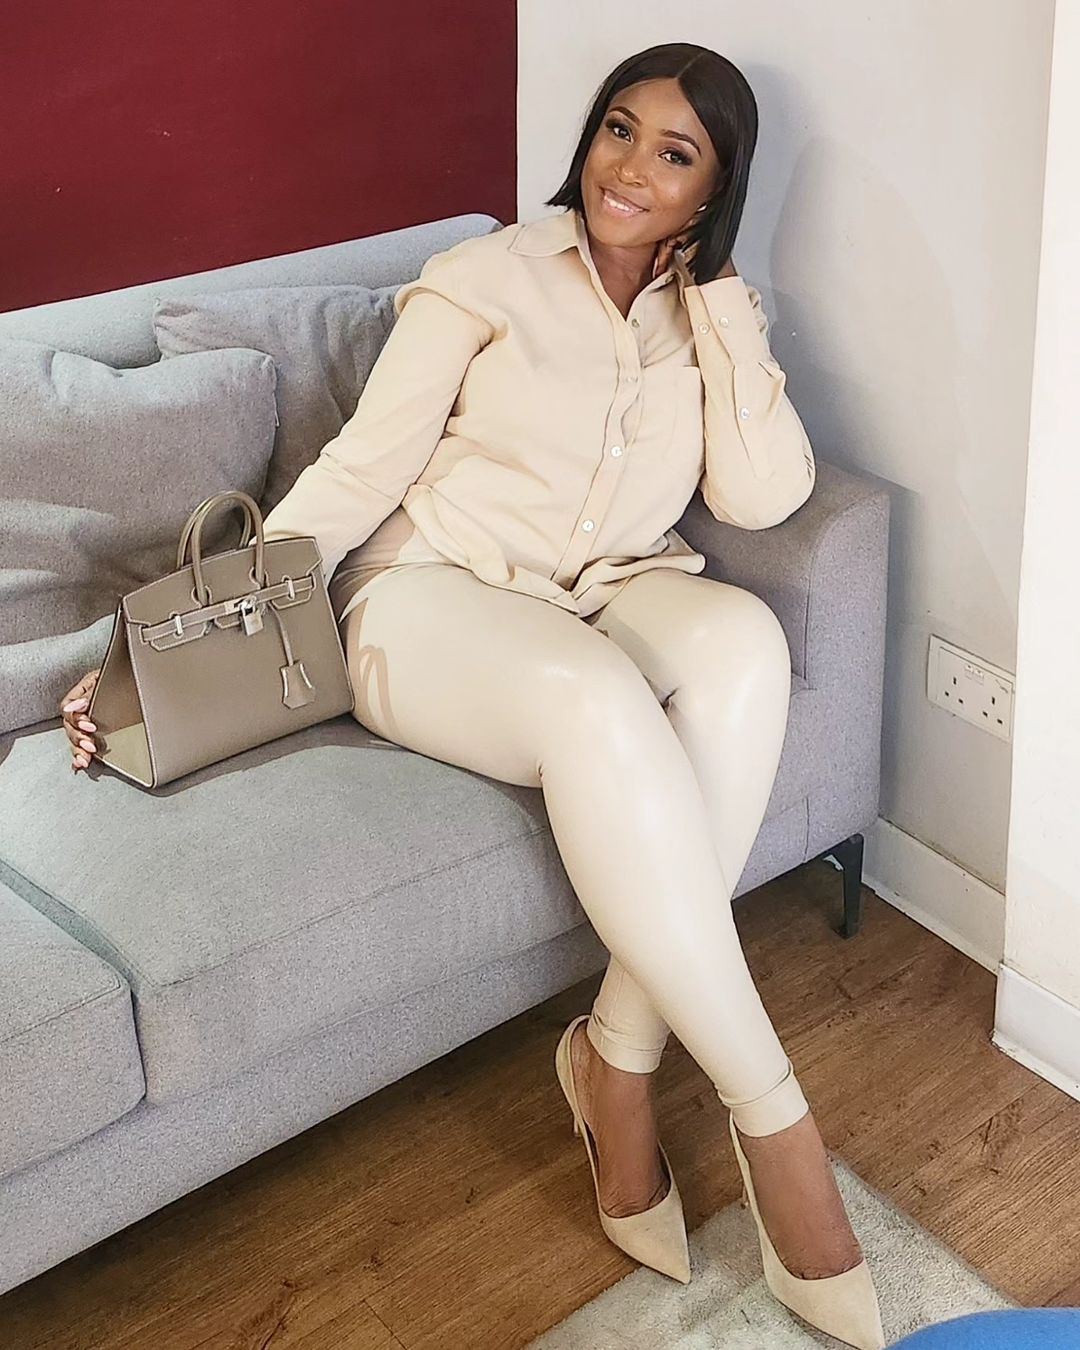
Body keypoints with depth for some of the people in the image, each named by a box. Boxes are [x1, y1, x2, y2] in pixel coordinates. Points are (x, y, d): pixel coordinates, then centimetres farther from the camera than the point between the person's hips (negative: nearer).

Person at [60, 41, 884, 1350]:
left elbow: (762, 496, -4)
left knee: (739, 640, -34)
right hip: (437, 602, -3)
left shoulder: (712, 320, 13)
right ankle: (767, 1108, -28)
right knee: (597, 702, -39)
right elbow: (357, 472, -5)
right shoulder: (487, 278, 2)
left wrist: (720, 307, -3)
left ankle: (621, 1052, -25)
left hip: (616, 598, 4)